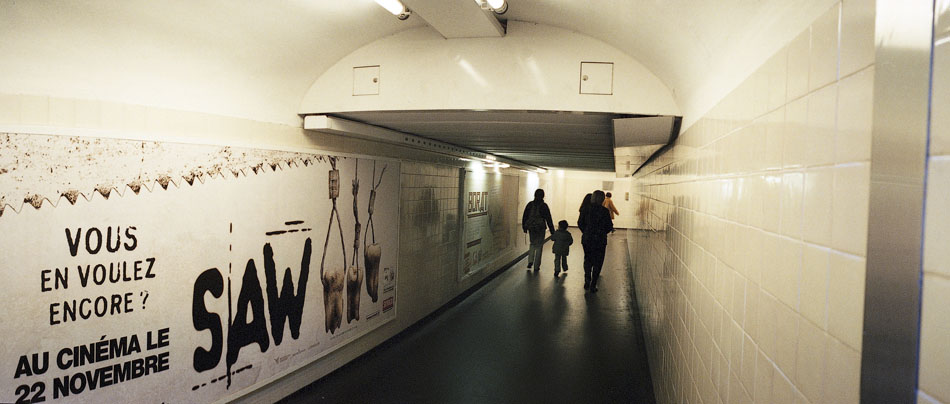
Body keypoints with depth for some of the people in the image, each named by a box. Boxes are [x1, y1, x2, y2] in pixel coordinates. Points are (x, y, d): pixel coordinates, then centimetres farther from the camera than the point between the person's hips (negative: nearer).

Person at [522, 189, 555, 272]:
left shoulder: (530, 204, 0)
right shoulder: (544, 206, -9)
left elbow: (524, 217, 6)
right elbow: (548, 219, -8)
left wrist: (524, 227, 18)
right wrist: (552, 231, -3)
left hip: (531, 227, 3)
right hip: (540, 228, -3)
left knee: (532, 243, 22)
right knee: (538, 246, 7)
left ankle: (530, 261, 5)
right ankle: (536, 266, 8)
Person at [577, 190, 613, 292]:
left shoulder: (585, 209, -5)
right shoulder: (604, 211, -12)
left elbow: (580, 223, 1)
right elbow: (609, 227, -7)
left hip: (586, 239, 2)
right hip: (600, 240, -2)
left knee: (587, 259, 21)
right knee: (597, 262, 9)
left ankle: (587, 280, 7)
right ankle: (593, 285, 10)